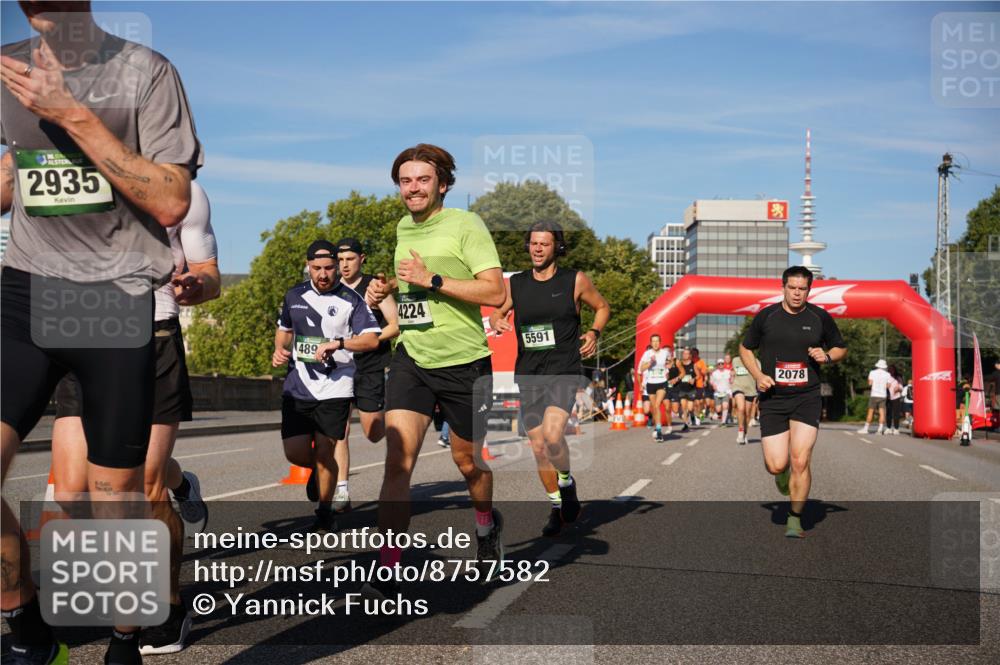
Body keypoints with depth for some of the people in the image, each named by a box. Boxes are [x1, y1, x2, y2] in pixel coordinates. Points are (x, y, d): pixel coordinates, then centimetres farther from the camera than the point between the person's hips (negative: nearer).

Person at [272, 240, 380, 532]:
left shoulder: (351, 299, -3)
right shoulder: (294, 295, 10)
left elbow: (372, 339, -9)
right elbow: (284, 329, 27)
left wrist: (339, 343, -23)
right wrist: (279, 350, 6)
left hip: (335, 387, -4)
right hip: (297, 385, 4)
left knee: (324, 452, -3)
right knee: (295, 452, -2)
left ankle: (325, 514, 16)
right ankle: (320, 470, 34)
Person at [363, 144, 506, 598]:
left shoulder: (465, 225, -9)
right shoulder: (403, 228, 11)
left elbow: (495, 292, -18)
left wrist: (432, 279, -23)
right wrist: (387, 288, 9)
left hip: (464, 361, -4)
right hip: (411, 357, 4)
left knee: (467, 461, 12)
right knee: (398, 458, -12)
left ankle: (487, 525, 45)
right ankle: (388, 572, -11)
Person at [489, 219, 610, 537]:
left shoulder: (575, 280, 0)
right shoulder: (515, 284, 6)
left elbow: (603, 307, 14)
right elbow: (496, 311, 20)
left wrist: (594, 332, -5)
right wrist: (497, 322, -4)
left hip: (564, 370, -3)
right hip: (529, 374, 4)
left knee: (552, 435, -24)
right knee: (538, 446, 6)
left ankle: (567, 482, 6)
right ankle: (557, 506, 25)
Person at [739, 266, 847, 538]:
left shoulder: (820, 318, 4)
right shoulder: (766, 316, 1)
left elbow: (841, 348, 18)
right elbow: (745, 348, 12)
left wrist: (827, 356, -5)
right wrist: (758, 375, -3)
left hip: (807, 398, 0)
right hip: (772, 398, 0)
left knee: (800, 461, -11)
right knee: (776, 466, -5)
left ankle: (795, 518, 8)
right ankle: (783, 472, 34)